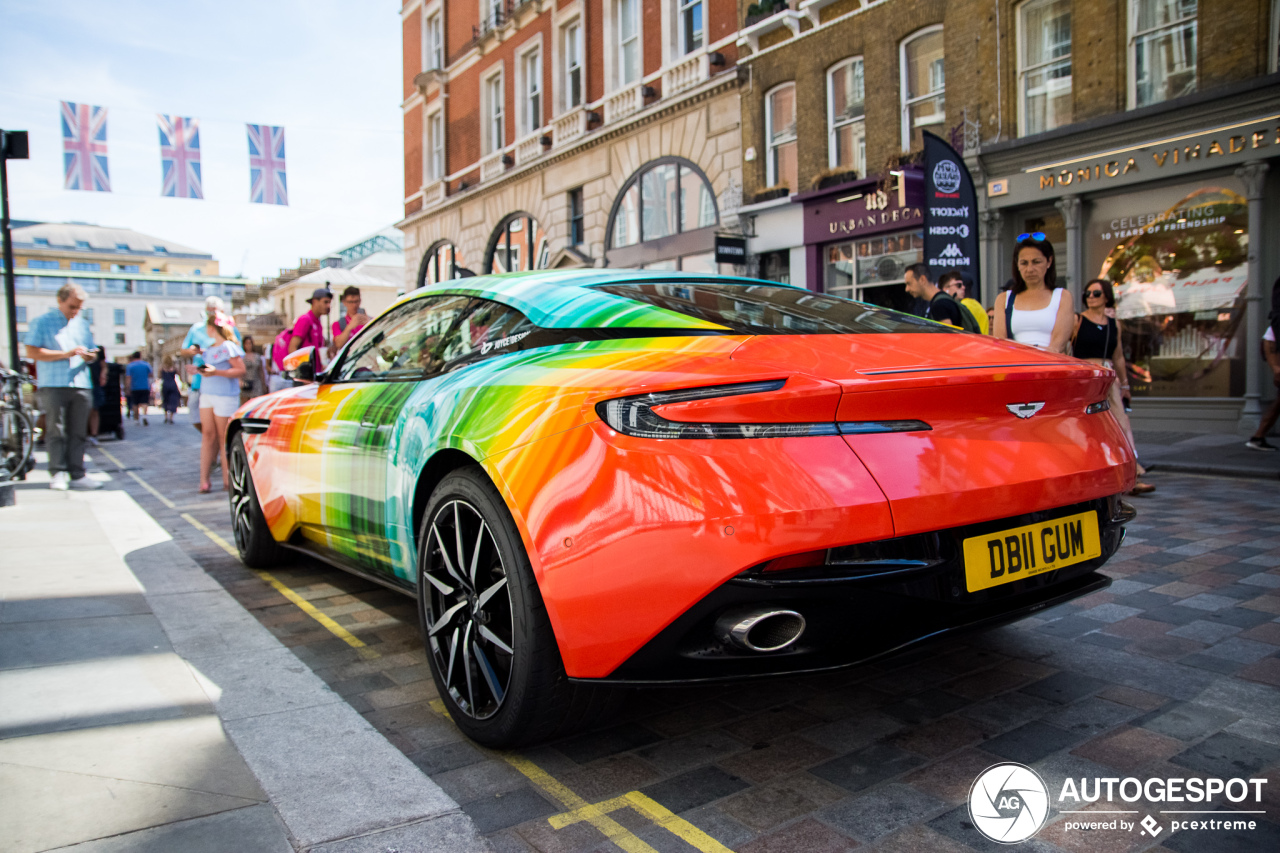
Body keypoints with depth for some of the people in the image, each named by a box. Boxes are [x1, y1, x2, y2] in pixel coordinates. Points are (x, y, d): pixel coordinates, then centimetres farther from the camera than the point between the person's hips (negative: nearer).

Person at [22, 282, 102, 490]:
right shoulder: (42, 322, 4)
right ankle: (57, 474, 1)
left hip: (81, 385, 4)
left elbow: (90, 352, 25)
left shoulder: (83, 324, 19)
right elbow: (32, 352, -5)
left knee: (78, 433, 2)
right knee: (56, 432, -4)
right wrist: (66, 354, -13)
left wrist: (88, 356, 0)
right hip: (53, 385, -4)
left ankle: (77, 475, 4)